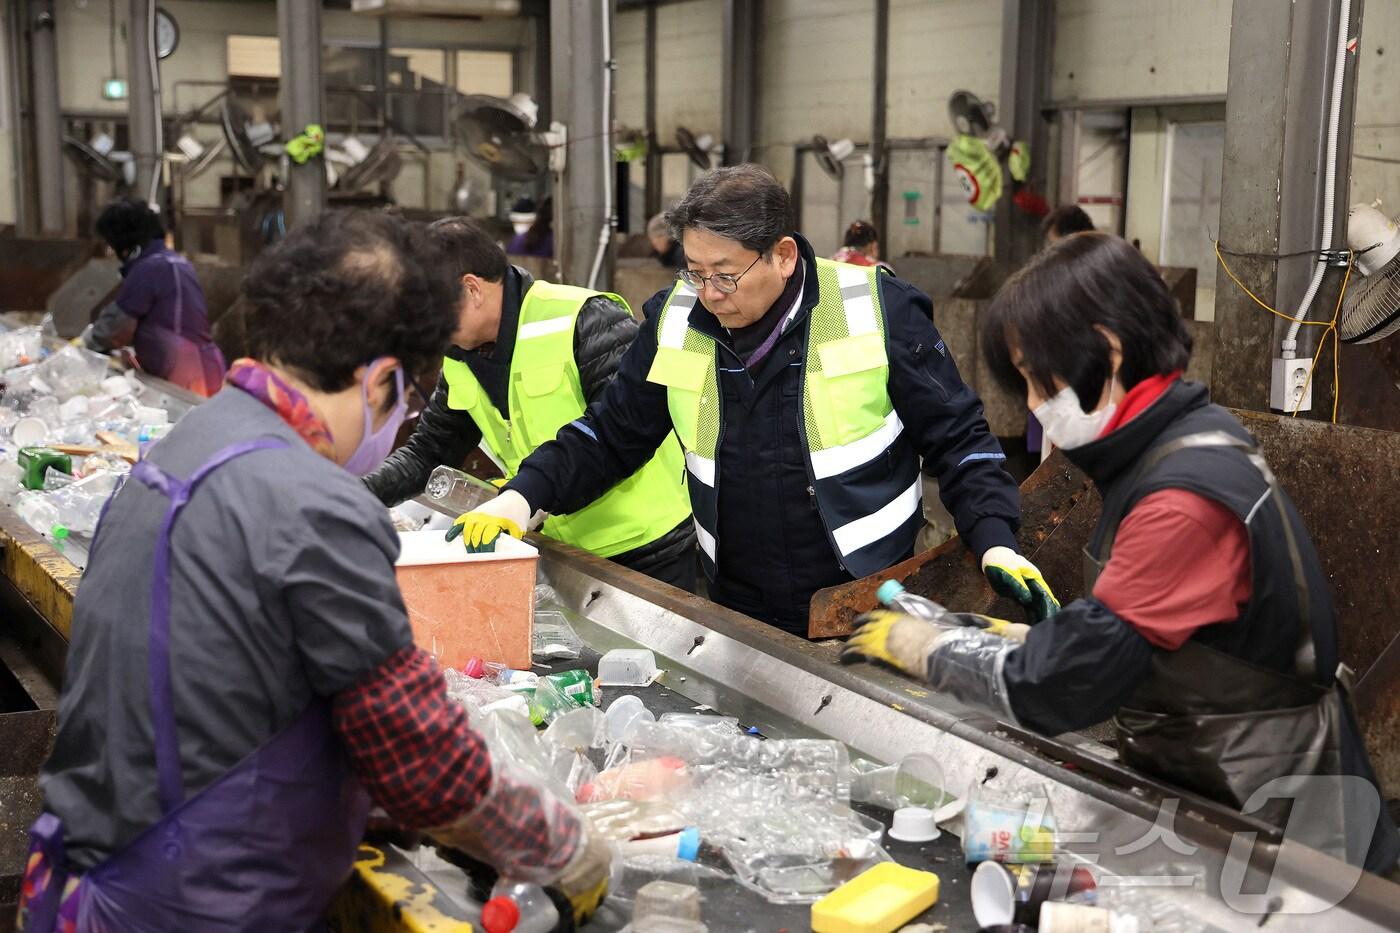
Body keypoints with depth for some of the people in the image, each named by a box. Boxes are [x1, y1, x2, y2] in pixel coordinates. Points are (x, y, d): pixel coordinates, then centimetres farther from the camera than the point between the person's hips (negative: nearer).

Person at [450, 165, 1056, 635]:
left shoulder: (878, 311, -10)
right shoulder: (676, 321, 1)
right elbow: (611, 436, 9)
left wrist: (997, 544, -14)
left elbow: (956, 437, -3)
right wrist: (523, 495, -5)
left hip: (869, 610, -3)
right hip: (737, 614, 3)